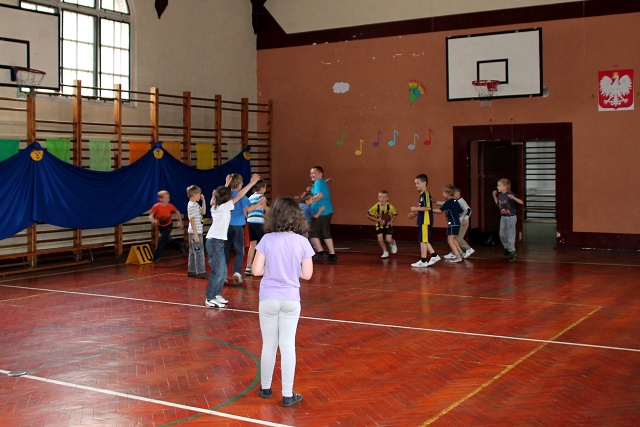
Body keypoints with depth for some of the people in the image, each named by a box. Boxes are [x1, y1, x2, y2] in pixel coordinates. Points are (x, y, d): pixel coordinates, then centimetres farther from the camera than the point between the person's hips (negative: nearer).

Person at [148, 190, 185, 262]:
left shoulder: (170, 206, -17)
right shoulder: (156, 206, -21)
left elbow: (177, 212, 0)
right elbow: (150, 216, -25)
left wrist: (180, 221, -3)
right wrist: (152, 220, -48)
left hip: (168, 226, -2)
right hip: (160, 226, 2)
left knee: (162, 240, -15)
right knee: (167, 240, 16)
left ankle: (156, 257, -6)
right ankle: (179, 245, 40)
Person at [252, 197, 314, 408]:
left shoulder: (267, 240, -8)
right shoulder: (302, 242, -7)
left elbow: (256, 270, -8)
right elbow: (307, 274, -4)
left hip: (269, 298, 0)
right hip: (291, 299, 0)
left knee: (269, 344, 14)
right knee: (288, 345, 6)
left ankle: (265, 387, 28)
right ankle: (287, 394, 10)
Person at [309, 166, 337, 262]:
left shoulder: (318, 182, -10)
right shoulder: (323, 183, 20)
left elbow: (320, 195, -25)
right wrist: (310, 191, 15)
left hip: (321, 212, -10)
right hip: (327, 211, 10)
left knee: (312, 232, -3)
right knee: (326, 233, 14)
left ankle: (320, 252, -6)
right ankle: (332, 254, 15)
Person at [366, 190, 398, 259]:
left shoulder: (390, 207, -22)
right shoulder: (376, 207, -23)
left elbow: (395, 215, -2)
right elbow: (368, 215, -14)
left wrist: (391, 221, -18)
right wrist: (378, 220, -21)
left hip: (388, 225, -1)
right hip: (379, 225, 1)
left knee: (388, 240, -11)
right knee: (380, 239, -12)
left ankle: (393, 243, 29)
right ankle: (385, 252, 13)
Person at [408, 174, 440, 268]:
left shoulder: (426, 194, -14)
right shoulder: (421, 195, 16)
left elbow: (428, 208, -23)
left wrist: (416, 208, -20)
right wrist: (414, 213, 13)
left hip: (425, 222, -10)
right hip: (422, 221, 10)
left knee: (423, 240, -4)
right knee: (424, 240, 15)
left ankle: (423, 261, 1)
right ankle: (434, 256, 21)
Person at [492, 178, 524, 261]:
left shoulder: (510, 195, -18)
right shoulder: (500, 195, 3)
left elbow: (521, 202, -24)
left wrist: (514, 198, -39)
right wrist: (494, 196, 11)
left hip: (511, 217, -7)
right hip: (503, 217, 7)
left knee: (510, 235, 0)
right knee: (502, 235, 14)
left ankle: (512, 252, 10)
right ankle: (507, 247, 35)